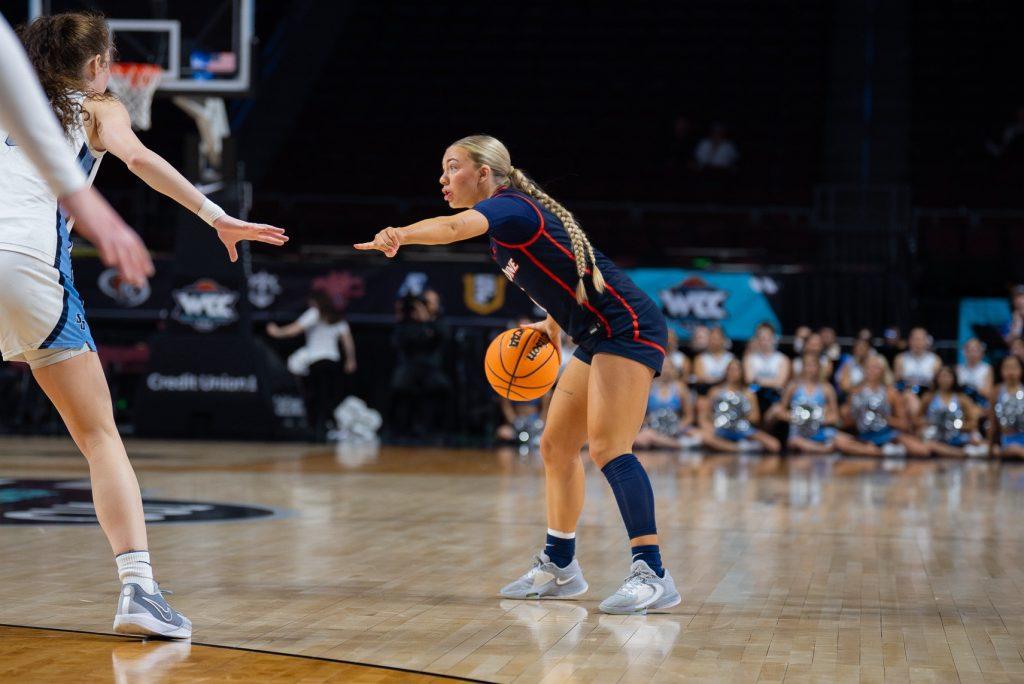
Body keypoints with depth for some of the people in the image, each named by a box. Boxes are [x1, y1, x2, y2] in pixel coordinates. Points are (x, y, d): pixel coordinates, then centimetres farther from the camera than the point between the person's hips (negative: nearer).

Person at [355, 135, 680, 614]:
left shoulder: (509, 206, -15)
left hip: (628, 329, -11)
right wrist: (553, 324, 14)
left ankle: (652, 574, -21)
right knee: (555, 447, 14)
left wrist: (401, 235, -56)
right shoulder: (508, 217, 14)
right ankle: (559, 567, 26)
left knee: (606, 447, -19)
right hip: (598, 338, 11)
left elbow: (455, 227, -39)